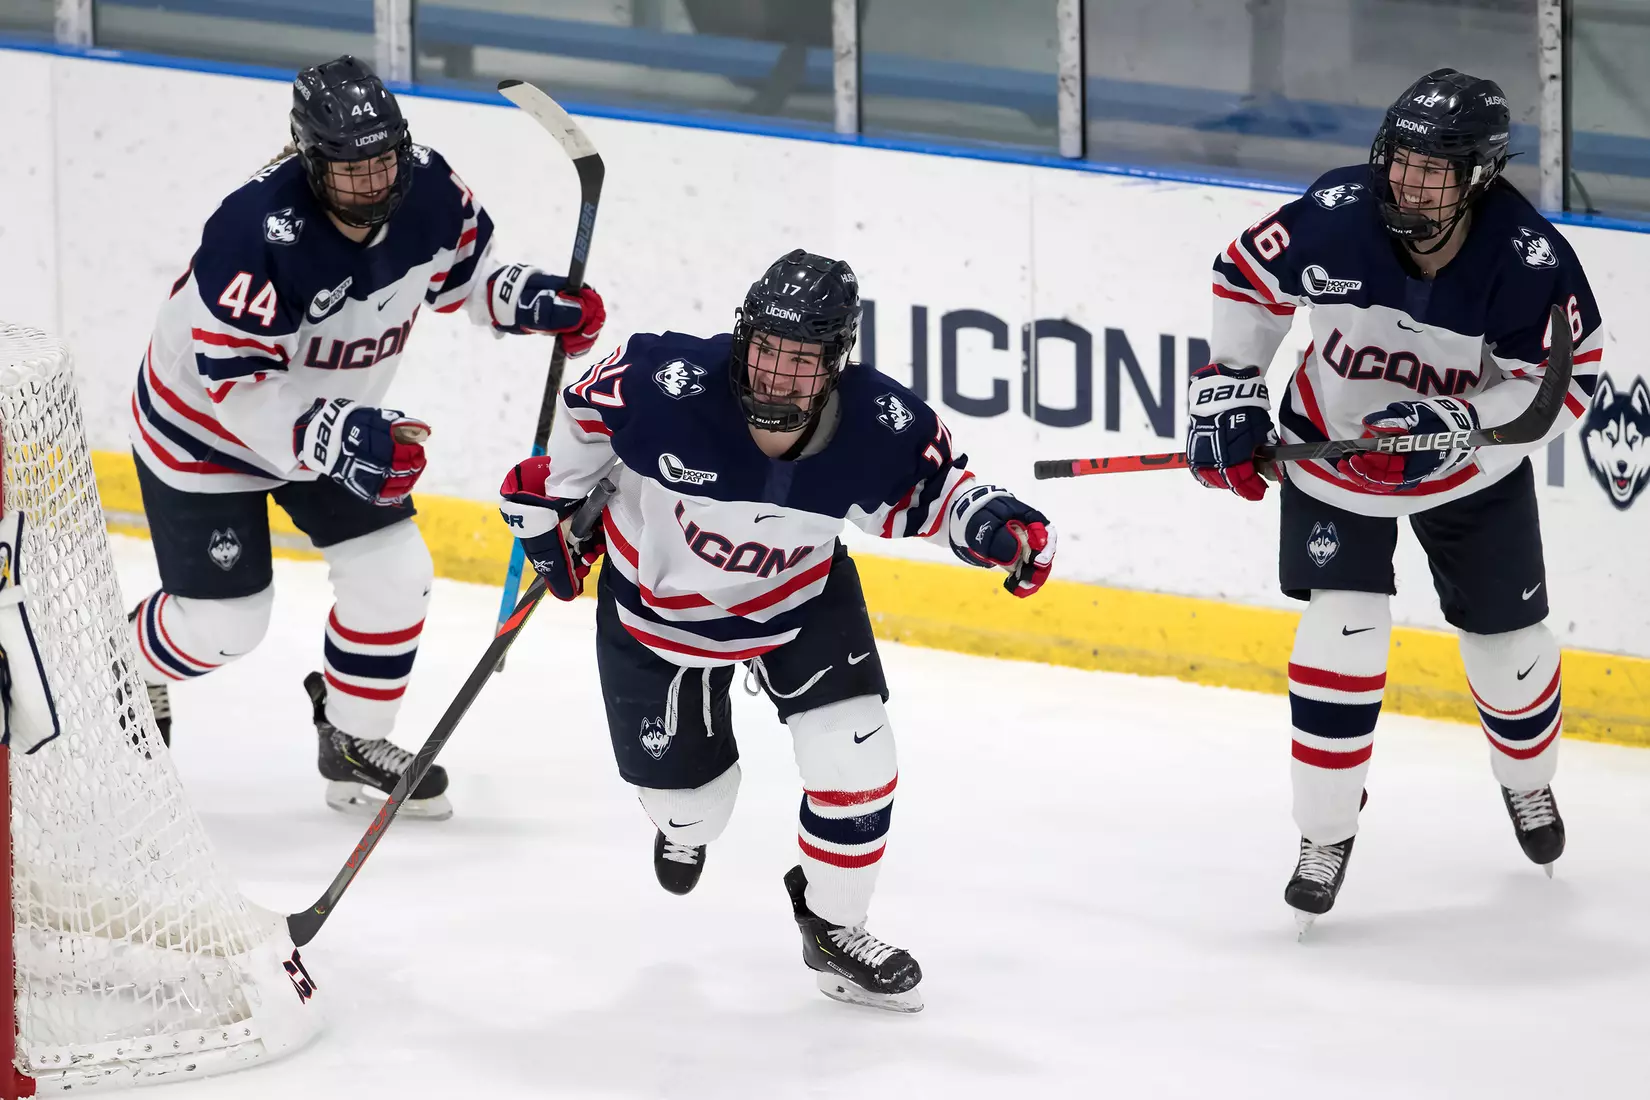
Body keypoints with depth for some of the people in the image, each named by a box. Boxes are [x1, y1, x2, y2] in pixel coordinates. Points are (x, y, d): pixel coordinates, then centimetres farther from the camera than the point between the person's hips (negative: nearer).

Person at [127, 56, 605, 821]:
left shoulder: (427, 191, -18)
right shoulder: (257, 232, -39)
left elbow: (463, 272, 4)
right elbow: (238, 386, -36)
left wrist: (535, 300, -15)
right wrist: (340, 441, -46)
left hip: (333, 416, 6)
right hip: (204, 424, -6)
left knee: (392, 574, -1)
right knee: (223, 622, 0)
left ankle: (355, 742, 20)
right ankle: (135, 667, 34)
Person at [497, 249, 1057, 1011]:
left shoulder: (880, 428, -29)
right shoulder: (665, 387, -35)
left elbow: (931, 491, -9)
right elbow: (588, 413, -13)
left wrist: (994, 524, -29)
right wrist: (547, 501, 0)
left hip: (801, 599, 1)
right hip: (659, 600, -1)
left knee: (855, 757, -12)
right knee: (688, 797, 11)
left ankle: (832, 925, 14)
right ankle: (686, 823, 53)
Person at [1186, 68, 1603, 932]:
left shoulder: (1529, 261, -30)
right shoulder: (1334, 219, -27)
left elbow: (1559, 384, -22)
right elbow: (1248, 280, -8)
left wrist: (1455, 425, -35)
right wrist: (1229, 392, -9)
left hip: (1472, 465, 1)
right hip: (1333, 447, -1)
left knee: (1507, 637, 13)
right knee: (1341, 635, -14)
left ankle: (1527, 779, 46)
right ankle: (1326, 831, 3)